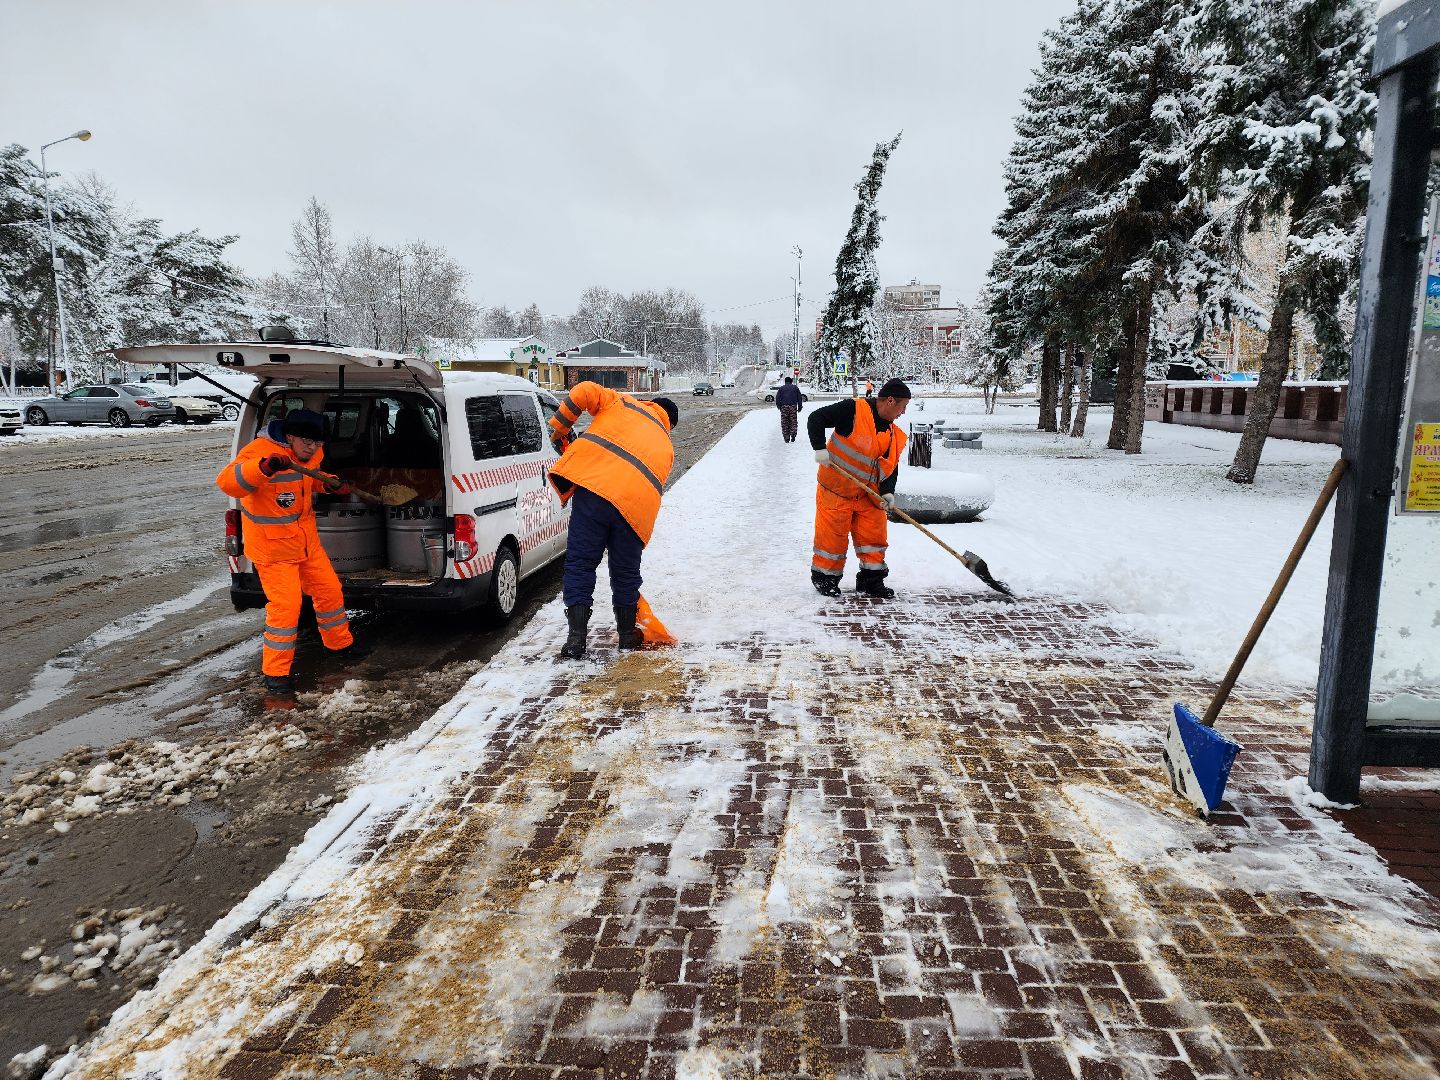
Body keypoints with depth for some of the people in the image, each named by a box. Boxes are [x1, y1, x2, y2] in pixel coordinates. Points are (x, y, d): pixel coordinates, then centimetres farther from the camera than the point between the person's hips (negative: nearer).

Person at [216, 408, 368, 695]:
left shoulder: (312, 453, 1)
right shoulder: (260, 450, -24)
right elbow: (227, 482, -37)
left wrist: (331, 483, 1)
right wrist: (264, 467, -53)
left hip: (306, 541, 8)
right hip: (272, 546, -8)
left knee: (329, 590, 16)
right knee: (285, 606, -10)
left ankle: (341, 644, 39)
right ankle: (275, 672, 5)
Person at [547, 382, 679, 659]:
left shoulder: (622, 403, 25)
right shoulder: (666, 447, 30)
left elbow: (583, 391, 9)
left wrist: (559, 427, 19)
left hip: (594, 485, -2)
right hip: (635, 505, 3)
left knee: (580, 563, 5)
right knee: (625, 572, 20)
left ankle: (576, 638, 1)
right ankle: (627, 635, 33)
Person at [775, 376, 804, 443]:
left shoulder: (781, 388, 13)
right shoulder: (795, 387, 14)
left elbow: (777, 398, 6)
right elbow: (800, 398, 10)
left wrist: (779, 407, 14)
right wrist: (799, 407, 13)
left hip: (784, 407, 0)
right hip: (793, 406, 0)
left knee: (785, 422, 4)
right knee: (793, 421, 7)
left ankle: (786, 438, 1)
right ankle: (793, 434, -13)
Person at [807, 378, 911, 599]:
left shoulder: (894, 435, 6)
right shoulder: (854, 410, -14)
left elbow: (891, 466, 8)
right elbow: (816, 418, -15)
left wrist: (887, 491, -9)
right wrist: (820, 448, -23)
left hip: (868, 493, 6)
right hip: (836, 488, -6)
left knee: (874, 534, 8)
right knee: (832, 534, 2)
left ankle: (871, 579, 21)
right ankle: (824, 577, 19)